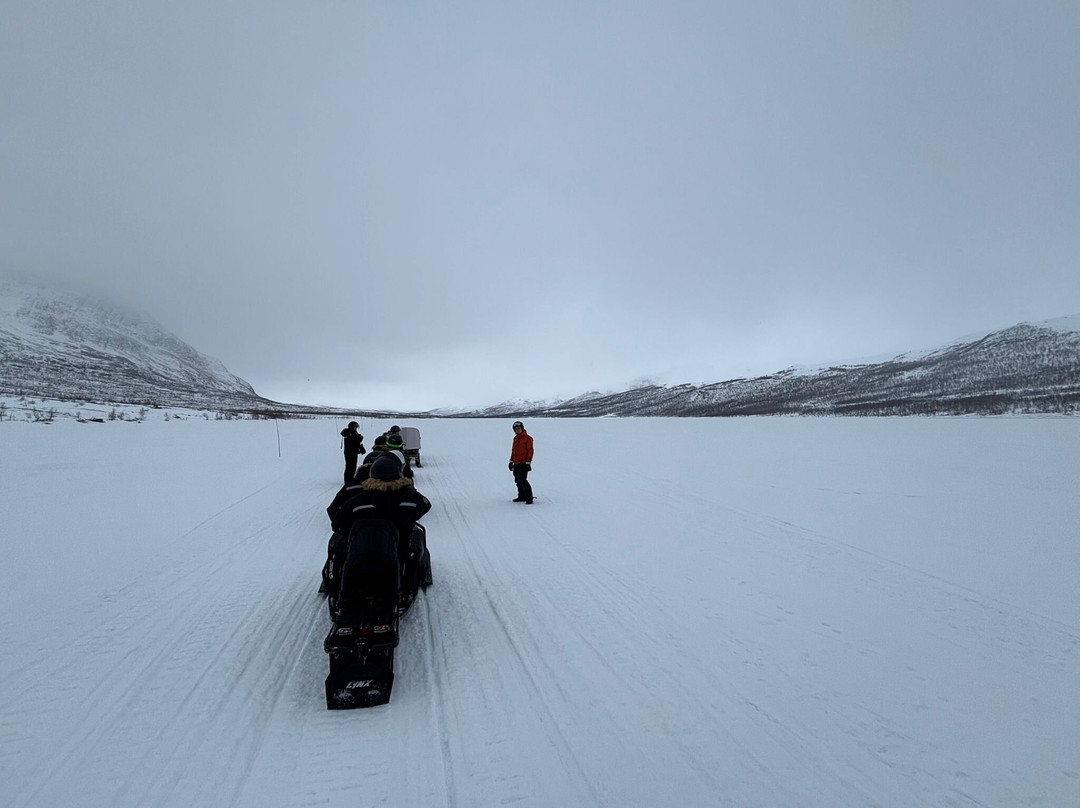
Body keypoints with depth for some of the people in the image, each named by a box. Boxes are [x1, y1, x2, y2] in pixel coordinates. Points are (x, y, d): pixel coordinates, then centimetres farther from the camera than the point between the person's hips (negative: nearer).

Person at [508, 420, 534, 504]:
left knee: (522, 481, -13)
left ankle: (529, 498, -7)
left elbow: (530, 451, -11)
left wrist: (528, 462, -15)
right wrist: (511, 461, 21)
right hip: (516, 464, 8)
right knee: (518, 481, 11)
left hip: (523, 464, -8)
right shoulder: (515, 438, 16)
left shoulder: (527, 438, -8)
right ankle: (522, 497, 23)